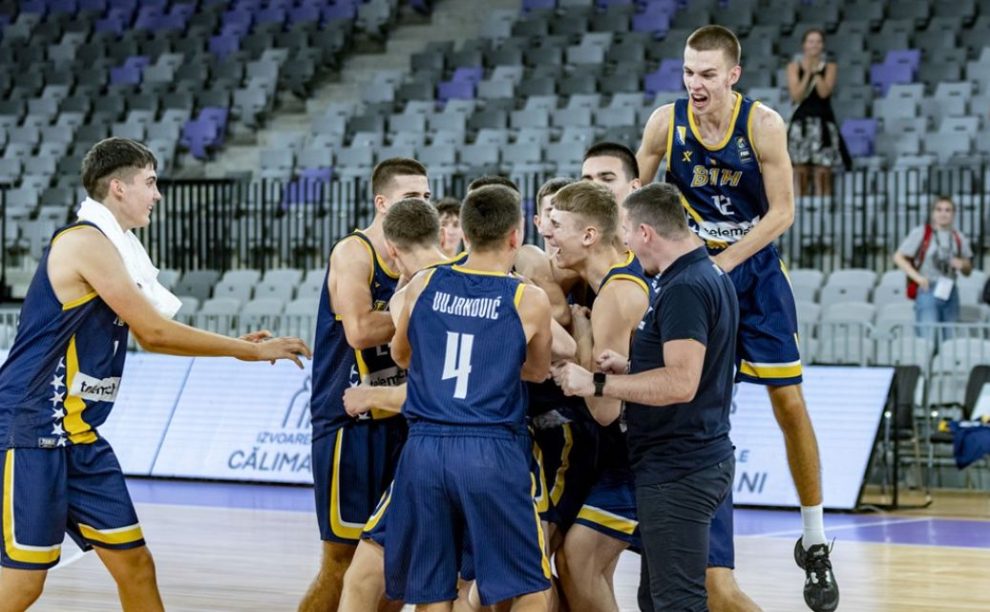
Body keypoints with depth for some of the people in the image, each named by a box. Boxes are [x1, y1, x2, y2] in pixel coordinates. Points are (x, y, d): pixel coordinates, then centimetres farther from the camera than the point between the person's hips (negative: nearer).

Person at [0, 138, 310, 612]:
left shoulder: (112, 248, 15)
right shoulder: (86, 242, -15)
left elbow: (151, 336, 24)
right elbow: (156, 331, -14)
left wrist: (240, 346, 16)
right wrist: (250, 350, -5)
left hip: (79, 435, 10)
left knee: (134, 565, 8)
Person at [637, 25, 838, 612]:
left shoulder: (763, 125, -18)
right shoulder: (666, 122, -12)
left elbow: (782, 212, -16)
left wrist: (723, 262, -22)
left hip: (756, 272, -1)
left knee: (790, 404, -1)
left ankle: (816, 546, 9)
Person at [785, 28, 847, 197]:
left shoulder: (830, 67, 4)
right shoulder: (795, 66, 5)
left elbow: (824, 92, -11)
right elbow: (796, 96, -6)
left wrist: (816, 71, -11)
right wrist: (807, 73, -11)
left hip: (823, 122, -1)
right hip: (801, 122, 1)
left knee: (823, 174, -5)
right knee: (801, 175, 0)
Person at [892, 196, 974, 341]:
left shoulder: (958, 238, 12)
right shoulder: (921, 233, -1)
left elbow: (968, 271, 19)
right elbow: (898, 257, -3)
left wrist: (962, 265, -5)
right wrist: (917, 277, -13)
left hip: (950, 292, 5)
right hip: (928, 291, -5)